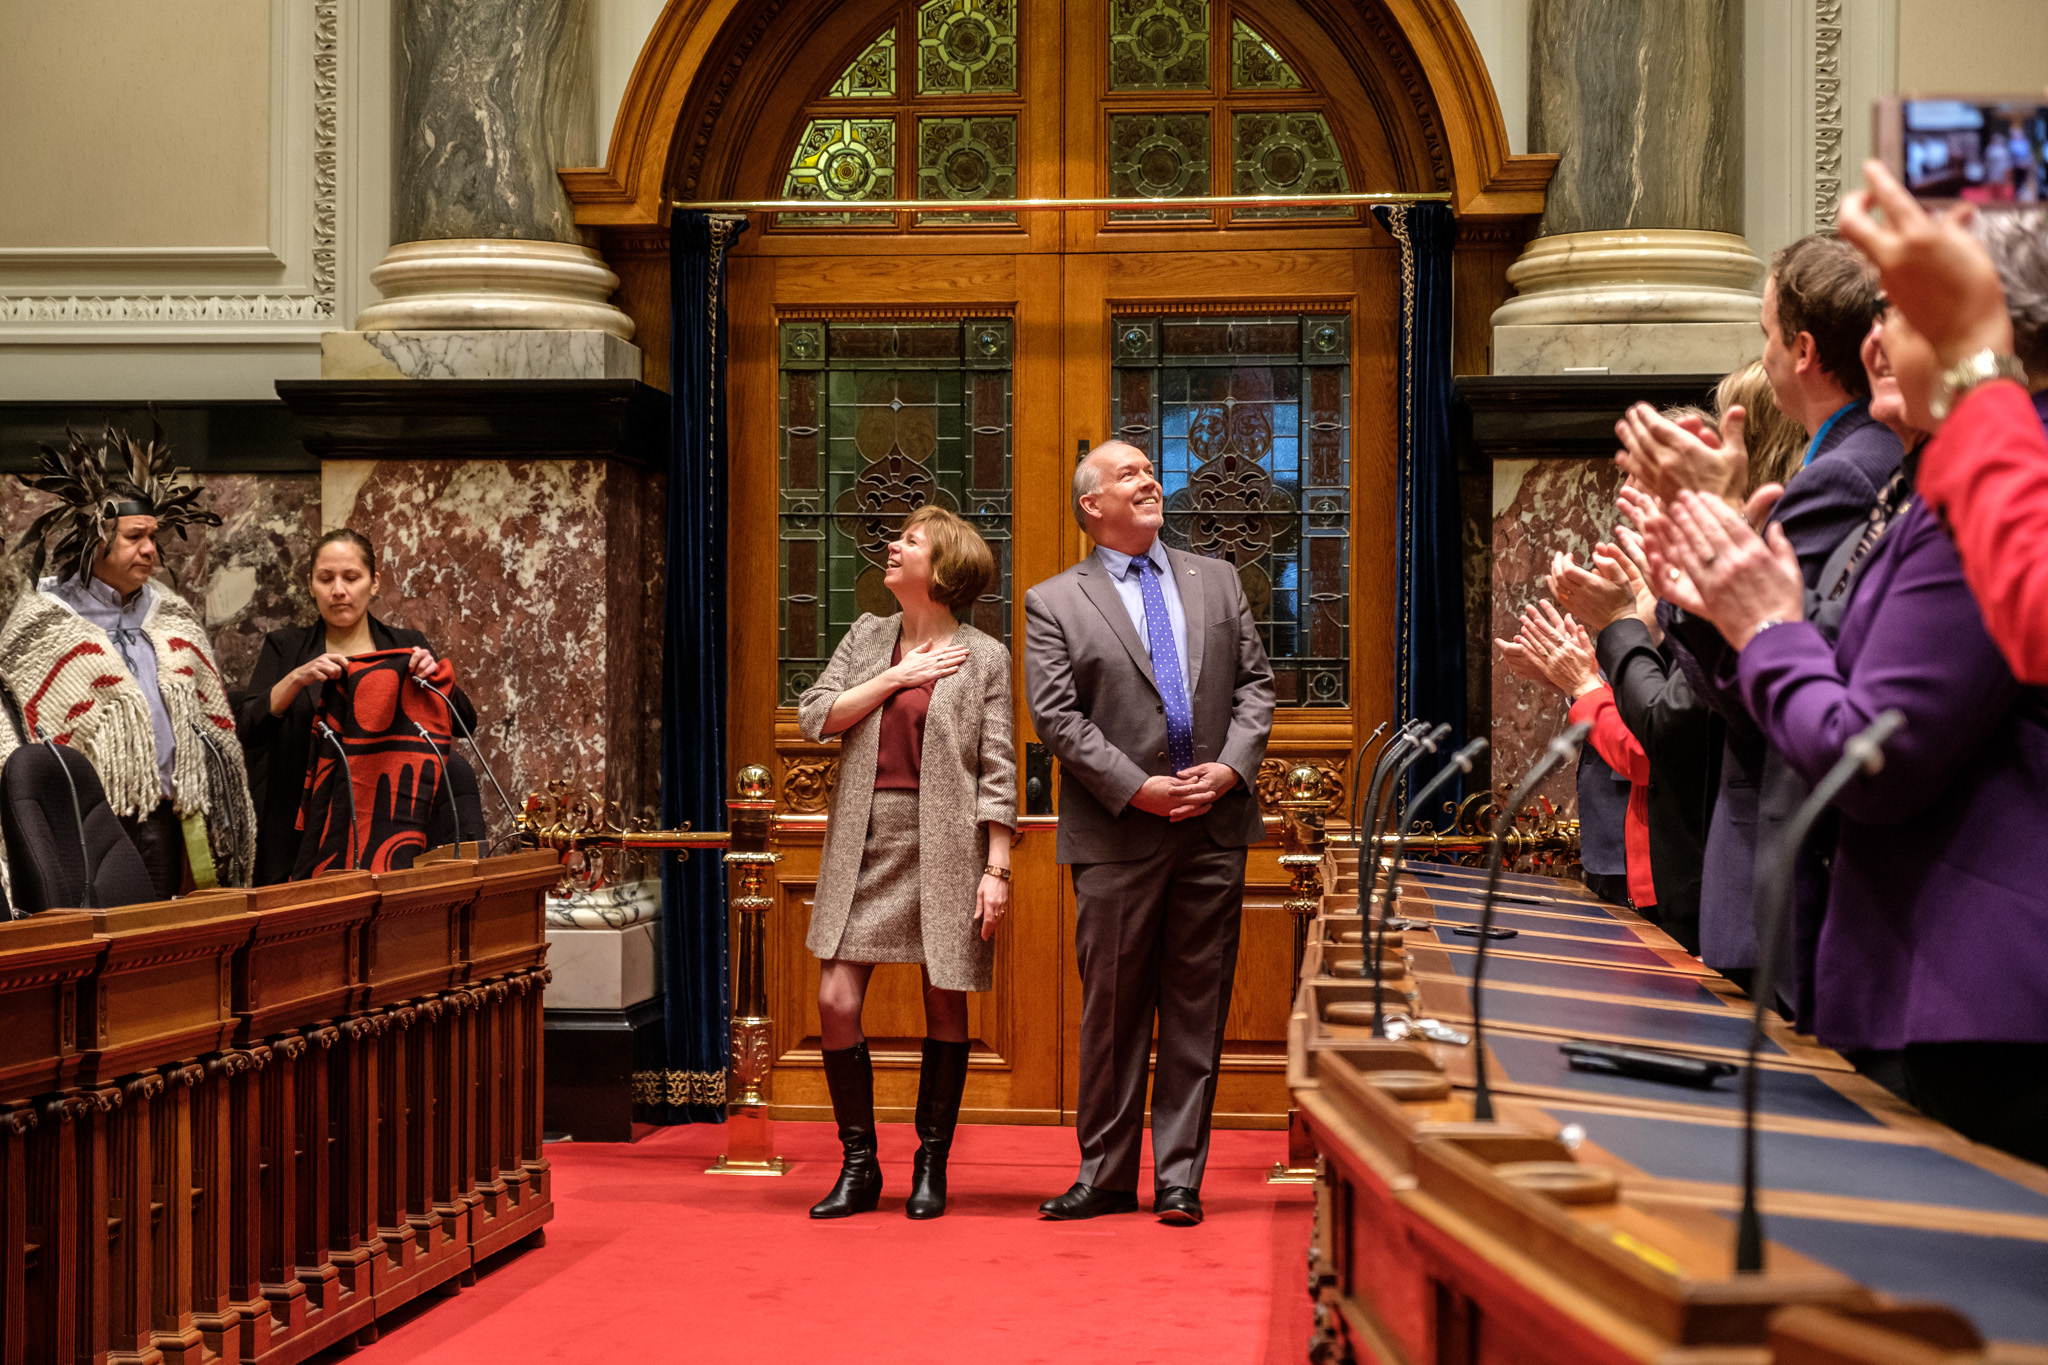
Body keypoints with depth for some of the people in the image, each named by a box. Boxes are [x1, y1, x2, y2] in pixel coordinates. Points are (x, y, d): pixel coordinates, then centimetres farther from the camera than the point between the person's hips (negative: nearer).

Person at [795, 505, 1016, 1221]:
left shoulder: (984, 657, 0)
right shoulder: (868, 636, 12)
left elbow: (998, 772, -3)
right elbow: (814, 717, 2)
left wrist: (997, 870, -9)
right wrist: (897, 677, -6)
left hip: (945, 845, -3)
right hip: (864, 840, 3)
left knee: (945, 1002, 4)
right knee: (836, 1000, -4)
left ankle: (931, 1167, 17)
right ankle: (859, 1167, 9)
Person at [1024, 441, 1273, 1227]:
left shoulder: (1217, 581, 14)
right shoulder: (1054, 602, 2)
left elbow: (1255, 682, 11)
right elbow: (1056, 718, -5)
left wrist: (1232, 765, -6)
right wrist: (1137, 789, -14)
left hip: (1213, 826, 3)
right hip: (1118, 834, -3)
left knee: (1197, 1009, 5)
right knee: (1113, 1011, 4)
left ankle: (1179, 1179, 12)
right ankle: (1106, 1177, 15)